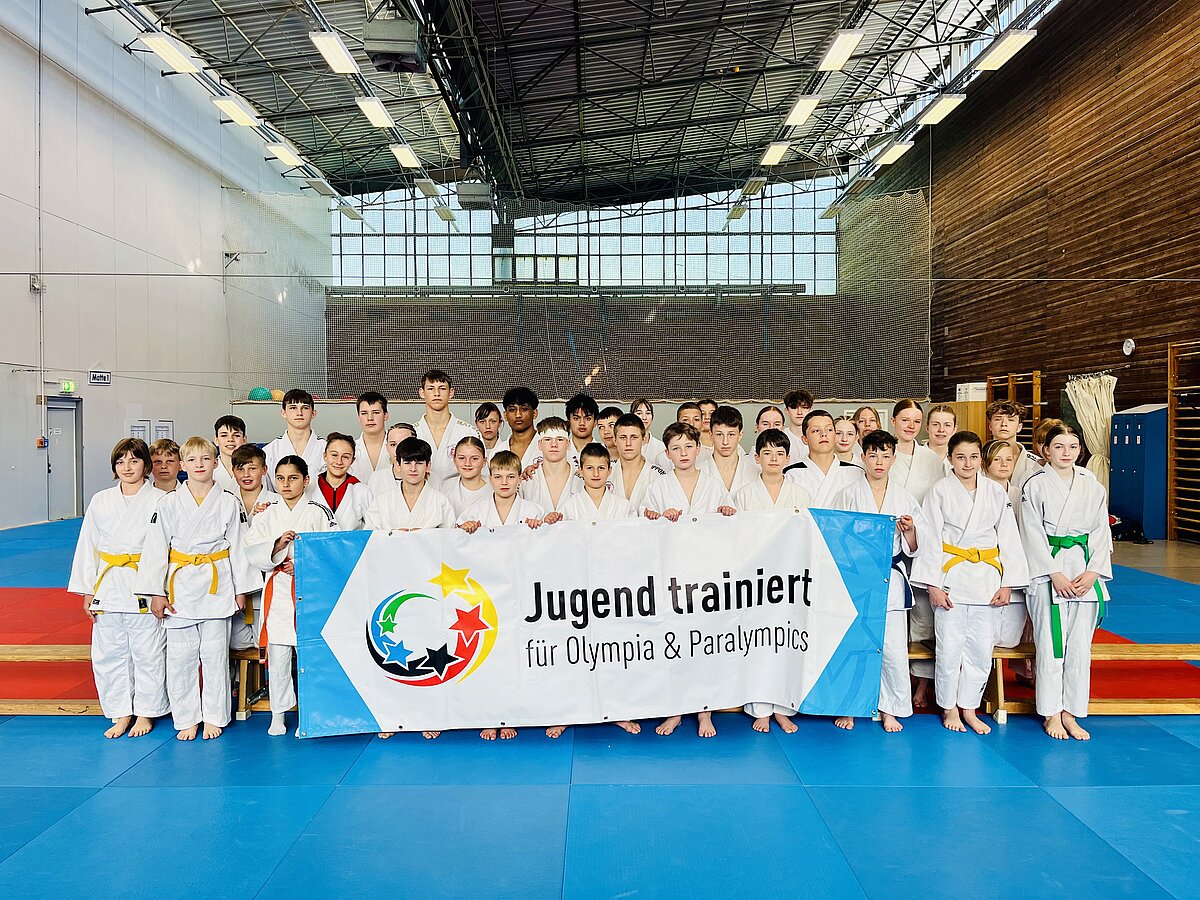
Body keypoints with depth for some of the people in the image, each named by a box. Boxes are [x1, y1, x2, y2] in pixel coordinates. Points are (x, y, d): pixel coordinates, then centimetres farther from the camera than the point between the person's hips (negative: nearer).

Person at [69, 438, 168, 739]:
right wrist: (87, 591, 7)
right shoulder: (101, 501, 5)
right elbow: (87, 546, 10)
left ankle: (145, 713, 21)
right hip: (108, 586, 4)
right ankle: (121, 714, 25)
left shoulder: (160, 501, -6)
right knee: (109, 654, 10)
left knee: (147, 653, 5)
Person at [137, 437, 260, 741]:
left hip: (217, 587, -1)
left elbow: (238, 546, 4)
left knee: (215, 654, 5)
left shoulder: (229, 503, 0)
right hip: (180, 587, 1)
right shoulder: (169, 503, 0)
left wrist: (241, 588, 4)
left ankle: (214, 717, 19)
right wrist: (156, 592, -4)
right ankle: (186, 719, 21)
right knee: (180, 656, 6)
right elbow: (155, 548, 0)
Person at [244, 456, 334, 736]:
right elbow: (253, 552, 2)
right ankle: (278, 714, 21)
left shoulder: (319, 513, 1)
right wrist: (277, 545, -15)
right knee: (277, 655, 7)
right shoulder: (267, 515, 9)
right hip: (277, 590, 2)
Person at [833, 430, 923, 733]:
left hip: (891, 580, 1)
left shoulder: (905, 498, 9)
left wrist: (910, 529, -8)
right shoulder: (849, 495, 5)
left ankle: (890, 710, 16)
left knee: (894, 647, -2)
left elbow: (914, 548, 10)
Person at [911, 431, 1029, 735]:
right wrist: (933, 585, -10)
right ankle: (949, 707, 20)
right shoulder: (940, 491, -3)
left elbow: (1009, 538, 8)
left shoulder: (996, 492, 6)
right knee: (950, 646, 1)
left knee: (981, 647, 7)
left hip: (985, 578, 3)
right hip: (950, 576, -3)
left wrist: (1007, 583, 2)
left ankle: (969, 707, 24)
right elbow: (931, 539, -5)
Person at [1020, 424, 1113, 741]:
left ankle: (1070, 713, 18)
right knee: (1051, 645, -1)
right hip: (1047, 574, -3)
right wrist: (1056, 574, -13)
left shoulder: (1092, 487, 8)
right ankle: (1051, 714, 12)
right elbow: (1033, 535, -6)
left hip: (1085, 575, 4)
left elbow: (1101, 533, 7)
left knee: (1080, 646, 7)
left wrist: (1092, 573, -6)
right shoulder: (1035, 486, -3)